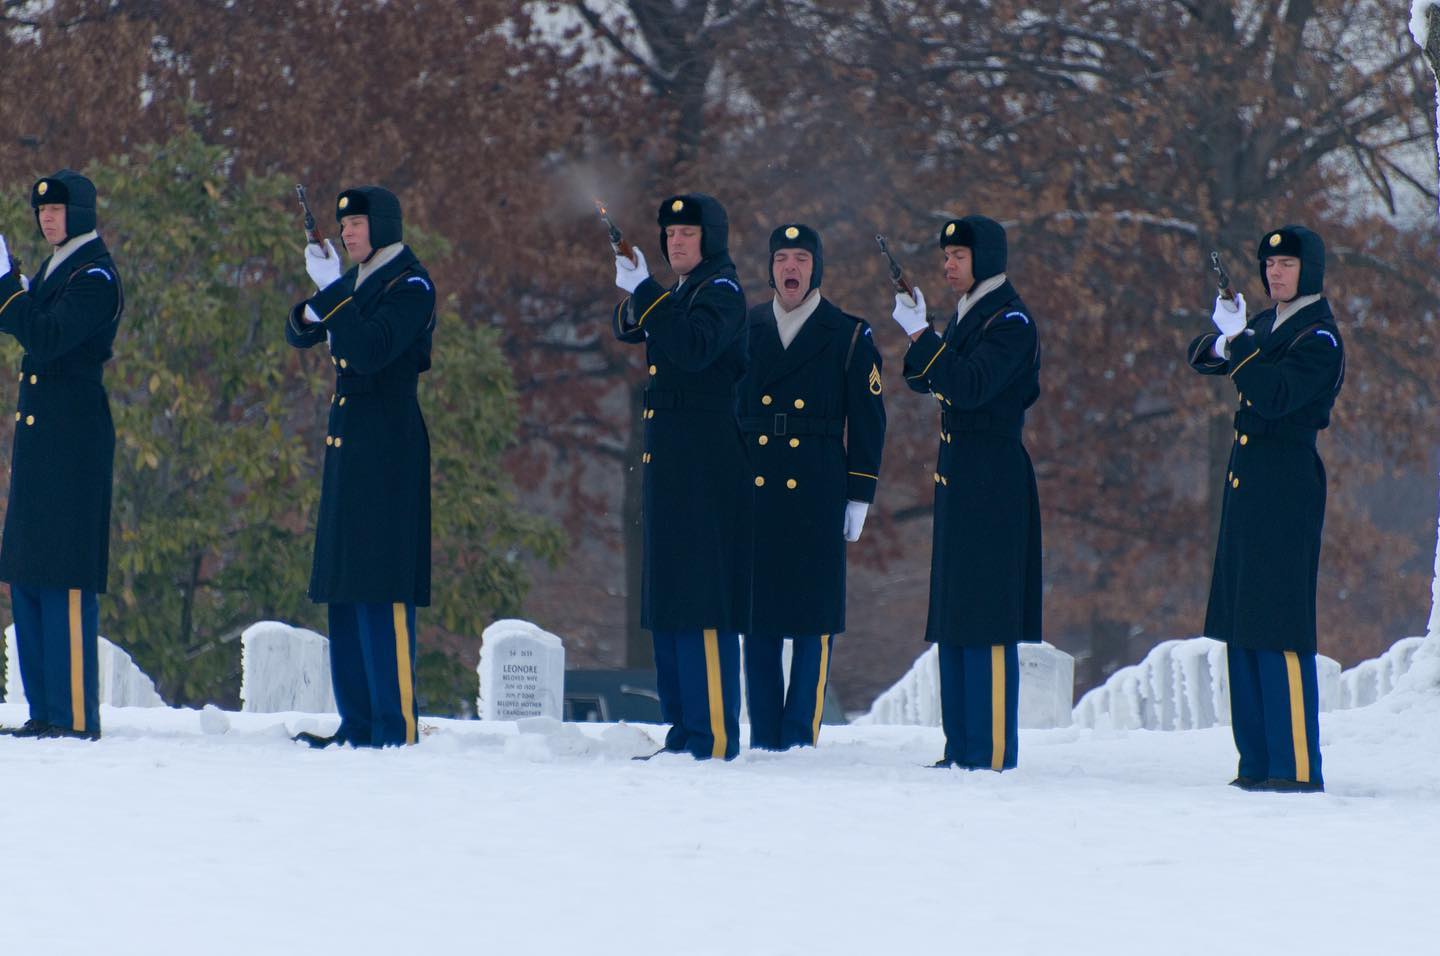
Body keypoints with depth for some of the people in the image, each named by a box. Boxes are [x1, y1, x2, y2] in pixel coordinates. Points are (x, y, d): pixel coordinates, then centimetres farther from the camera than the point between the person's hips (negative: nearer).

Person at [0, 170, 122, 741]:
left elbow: (46, 339, -22)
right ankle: (46, 711, 14)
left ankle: (75, 715, -9)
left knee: (64, 577, -10)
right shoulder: (54, 270, 17)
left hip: (72, 439, -10)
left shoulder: (95, 276, -12)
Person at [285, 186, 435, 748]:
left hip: (386, 451, -9)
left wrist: (332, 293, -21)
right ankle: (358, 723, 13)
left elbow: (372, 349, -22)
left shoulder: (410, 285, -9)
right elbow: (298, 335, 15)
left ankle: (397, 724, -12)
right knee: (344, 592, 9)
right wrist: (314, 305, -6)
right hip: (347, 448, 9)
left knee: (382, 592, -11)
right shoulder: (352, 283, 16)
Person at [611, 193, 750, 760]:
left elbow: (693, 347, -25)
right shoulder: (681, 293, 19)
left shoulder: (721, 291, -9)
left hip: (706, 471, -10)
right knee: (668, 601, 11)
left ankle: (714, 735, -11)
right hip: (669, 467, 10)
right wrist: (633, 299, -3)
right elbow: (630, 332, 18)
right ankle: (683, 728, 16)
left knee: (702, 601, -11)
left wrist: (646, 293, -25)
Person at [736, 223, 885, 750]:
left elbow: (867, 423, 4)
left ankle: (800, 736, 0)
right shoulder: (743, 329, 12)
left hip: (817, 498, -3)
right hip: (754, 494, 3)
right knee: (757, 617, 3)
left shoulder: (850, 336, 4)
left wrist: (859, 497, -1)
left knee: (812, 619, -4)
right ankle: (764, 739, 9)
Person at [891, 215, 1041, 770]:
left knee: (985, 618, -9)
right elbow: (927, 382, 15)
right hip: (959, 479, 10)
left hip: (991, 485, -10)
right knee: (954, 619, 10)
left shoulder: (1011, 321, -12)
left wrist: (921, 335, -21)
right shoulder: (967, 315, 16)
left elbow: (969, 387, -23)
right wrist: (918, 336, -1)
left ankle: (992, 750, -7)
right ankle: (963, 745, 14)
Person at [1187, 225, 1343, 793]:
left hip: (1286, 489, -9)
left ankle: (1298, 766, -11)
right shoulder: (1267, 325, 16)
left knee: (1279, 631, -11)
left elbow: (1276, 395, -22)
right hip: (1247, 487, 9)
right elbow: (1200, 359, 15)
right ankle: (1258, 761, 13)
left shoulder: (1319, 338, -10)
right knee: (1243, 630, 9)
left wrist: (1237, 344, -22)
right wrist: (1219, 344, -7)